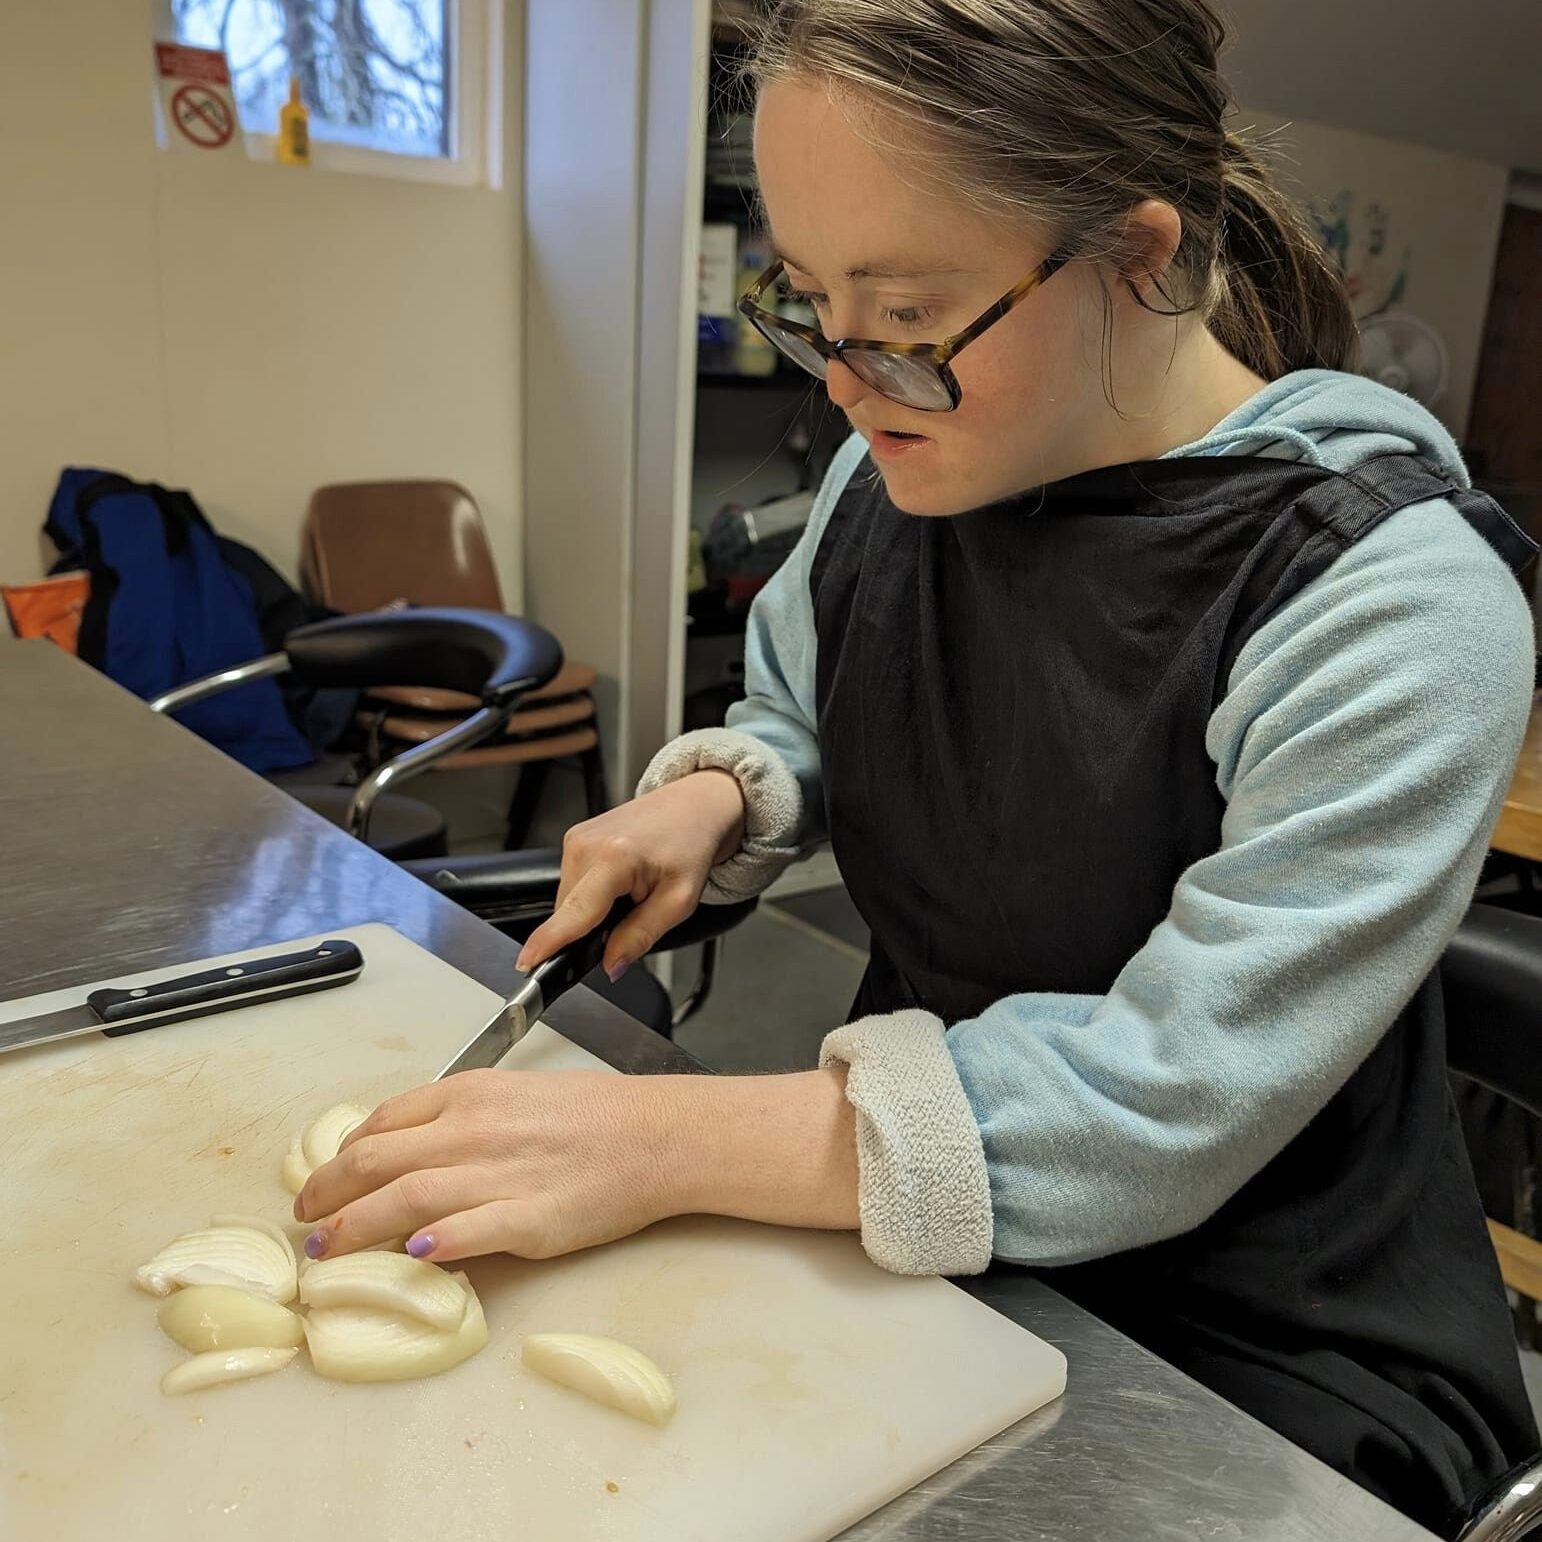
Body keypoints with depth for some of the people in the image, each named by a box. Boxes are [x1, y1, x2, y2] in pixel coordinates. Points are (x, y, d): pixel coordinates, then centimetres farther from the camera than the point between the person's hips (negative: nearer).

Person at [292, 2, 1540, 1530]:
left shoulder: (1391, 595, -23)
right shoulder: (899, 467, -5)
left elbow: (1168, 1109, -26)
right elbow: (794, 723, 12)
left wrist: (663, 1140, -29)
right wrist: (715, 799, -11)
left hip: (1257, 1355, -4)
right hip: (912, 1241, 5)